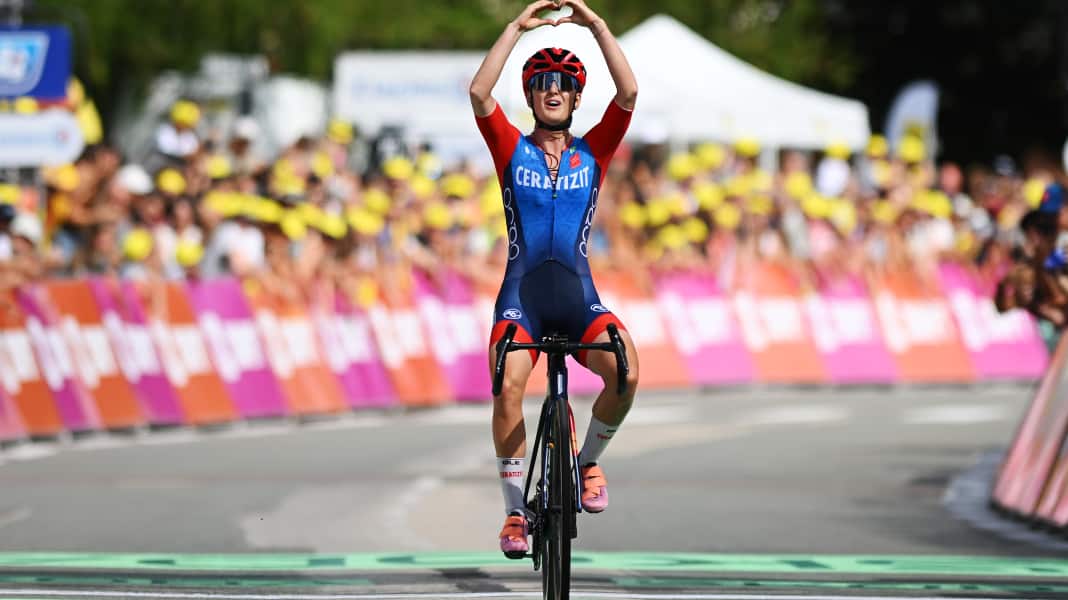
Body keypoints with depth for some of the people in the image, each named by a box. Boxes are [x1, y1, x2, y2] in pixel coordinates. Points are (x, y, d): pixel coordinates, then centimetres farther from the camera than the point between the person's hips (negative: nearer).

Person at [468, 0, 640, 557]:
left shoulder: (592, 152, 11)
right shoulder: (512, 150, 9)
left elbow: (628, 93, -4)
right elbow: (479, 92, -7)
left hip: (578, 297, 1)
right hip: (521, 295, -1)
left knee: (625, 371, -26)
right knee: (509, 387, -26)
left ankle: (588, 461, 2)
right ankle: (515, 511, -13)